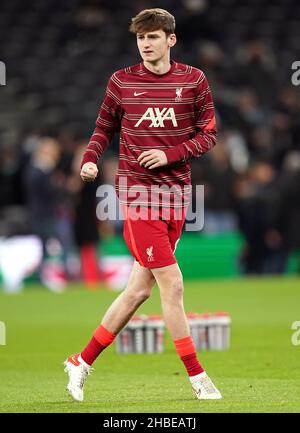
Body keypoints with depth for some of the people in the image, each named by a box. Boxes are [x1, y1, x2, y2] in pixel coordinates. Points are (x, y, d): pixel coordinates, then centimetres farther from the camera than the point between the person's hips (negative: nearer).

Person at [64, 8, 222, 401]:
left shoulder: (193, 80, 4)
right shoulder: (122, 81, 2)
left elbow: (208, 134, 5)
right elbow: (105, 128, 12)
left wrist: (170, 154, -9)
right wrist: (90, 159, -7)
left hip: (176, 192, 3)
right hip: (137, 192, -3)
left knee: (140, 288, 6)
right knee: (172, 284, -9)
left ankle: (82, 362, 19)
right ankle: (197, 376, 0)